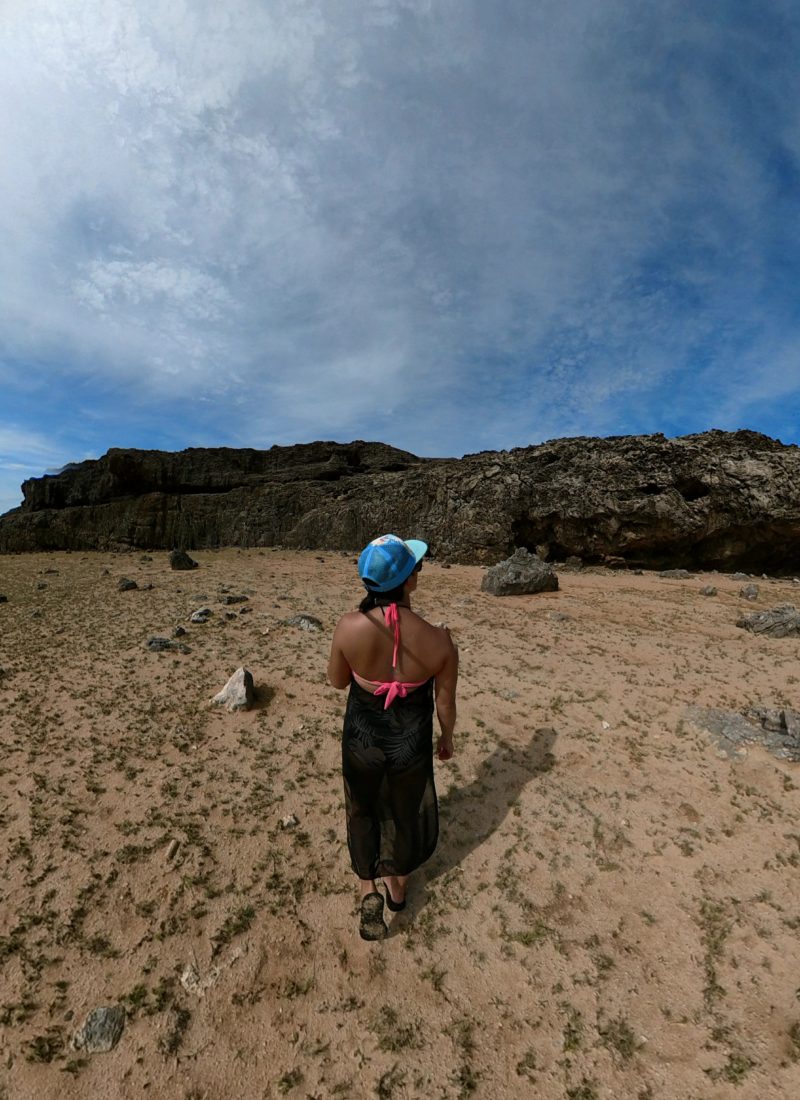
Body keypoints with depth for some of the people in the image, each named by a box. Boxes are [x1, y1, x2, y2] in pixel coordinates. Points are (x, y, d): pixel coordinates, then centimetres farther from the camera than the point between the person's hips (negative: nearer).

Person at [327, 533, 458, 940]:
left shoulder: (350, 626, -27)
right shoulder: (437, 640, -26)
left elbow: (337, 680, -8)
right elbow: (445, 703, -10)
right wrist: (447, 738, 10)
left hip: (362, 740, 0)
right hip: (411, 745, 1)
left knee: (363, 809, 32)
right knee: (405, 812, 30)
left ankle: (368, 888, 32)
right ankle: (398, 887, 55)